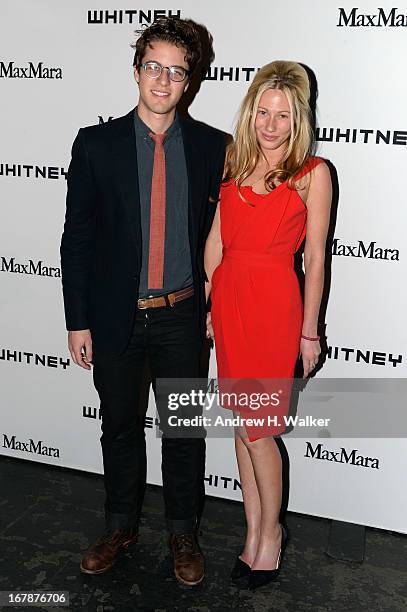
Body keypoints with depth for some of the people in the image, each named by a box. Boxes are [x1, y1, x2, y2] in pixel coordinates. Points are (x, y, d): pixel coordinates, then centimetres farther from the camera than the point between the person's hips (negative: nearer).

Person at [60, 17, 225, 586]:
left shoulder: (212, 146, -1)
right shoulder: (97, 143, -3)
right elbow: (77, 236, -2)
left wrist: (217, 304, 3)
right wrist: (78, 321, -4)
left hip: (181, 316, 0)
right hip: (115, 317, 0)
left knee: (185, 429, 12)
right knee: (120, 425, 16)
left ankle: (183, 533, 34)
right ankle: (120, 525, 38)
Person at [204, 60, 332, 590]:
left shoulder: (312, 173, -4)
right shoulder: (234, 162, 8)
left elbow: (315, 257, -4)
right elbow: (217, 238, 10)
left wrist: (309, 331, -3)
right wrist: (207, 303, 8)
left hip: (274, 301, -5)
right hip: (228, 295, 5)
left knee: (256, 429, 1)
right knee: (240, 423, 11)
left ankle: (271, 532, 26)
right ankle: (254, 532, 28)